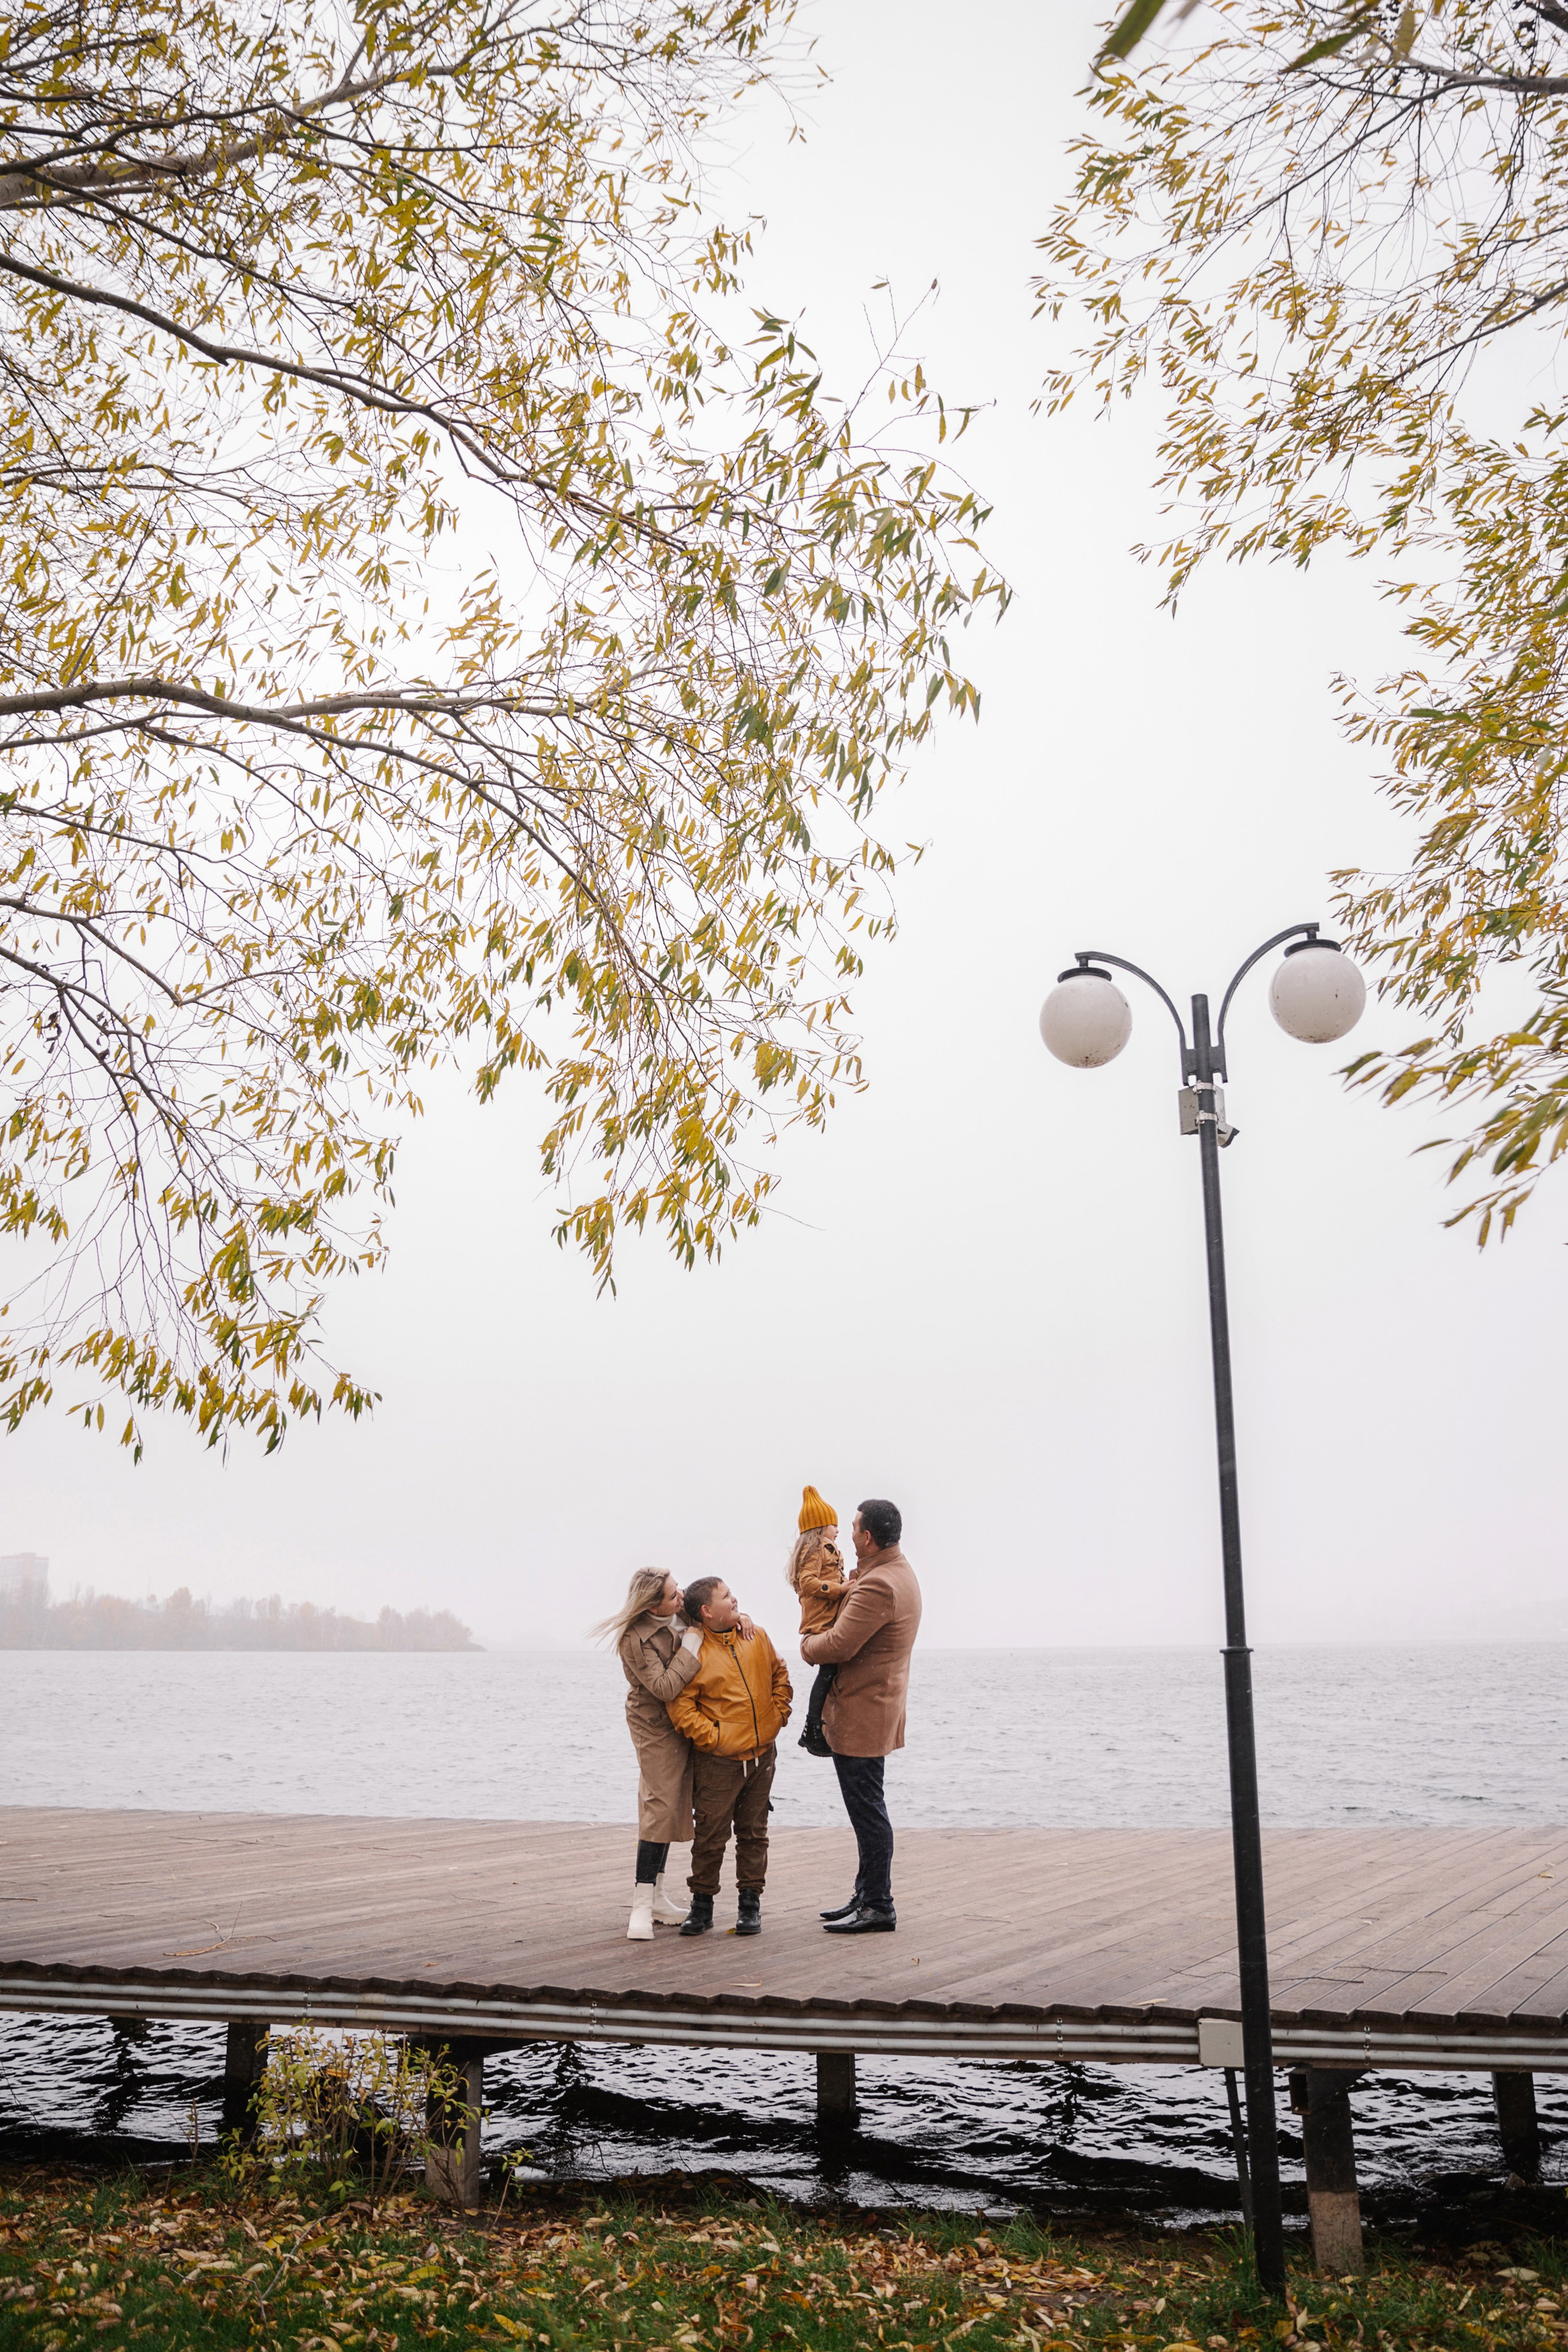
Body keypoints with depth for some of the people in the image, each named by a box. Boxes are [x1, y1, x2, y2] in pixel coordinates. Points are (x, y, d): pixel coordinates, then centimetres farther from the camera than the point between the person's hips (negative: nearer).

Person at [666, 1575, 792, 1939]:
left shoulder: (757, 1637, 6)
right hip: (718, 1762, -4)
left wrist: (779, 1713, 8)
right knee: (711, 1834, 0)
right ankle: (702, 1903, 16)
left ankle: (750, 1903, 20)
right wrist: (712, 1736, -14)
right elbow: (680, 1706, -11)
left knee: (754, 1833, 10)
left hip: (761, 1755, 4)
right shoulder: (693, 1652, -11)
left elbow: (779, 1673, 19)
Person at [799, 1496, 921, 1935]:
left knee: (867, 1811, -4)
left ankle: (878, 1908, 2)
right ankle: (867, 1896, 25)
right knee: (867, 1811, 17)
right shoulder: (898, 1571, 11)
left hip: (861, 1714, -11)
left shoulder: (878, 1587, -23)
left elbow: (838, 1647, -24)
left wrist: (807, 1644, -4)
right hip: (870, 1712, 11)